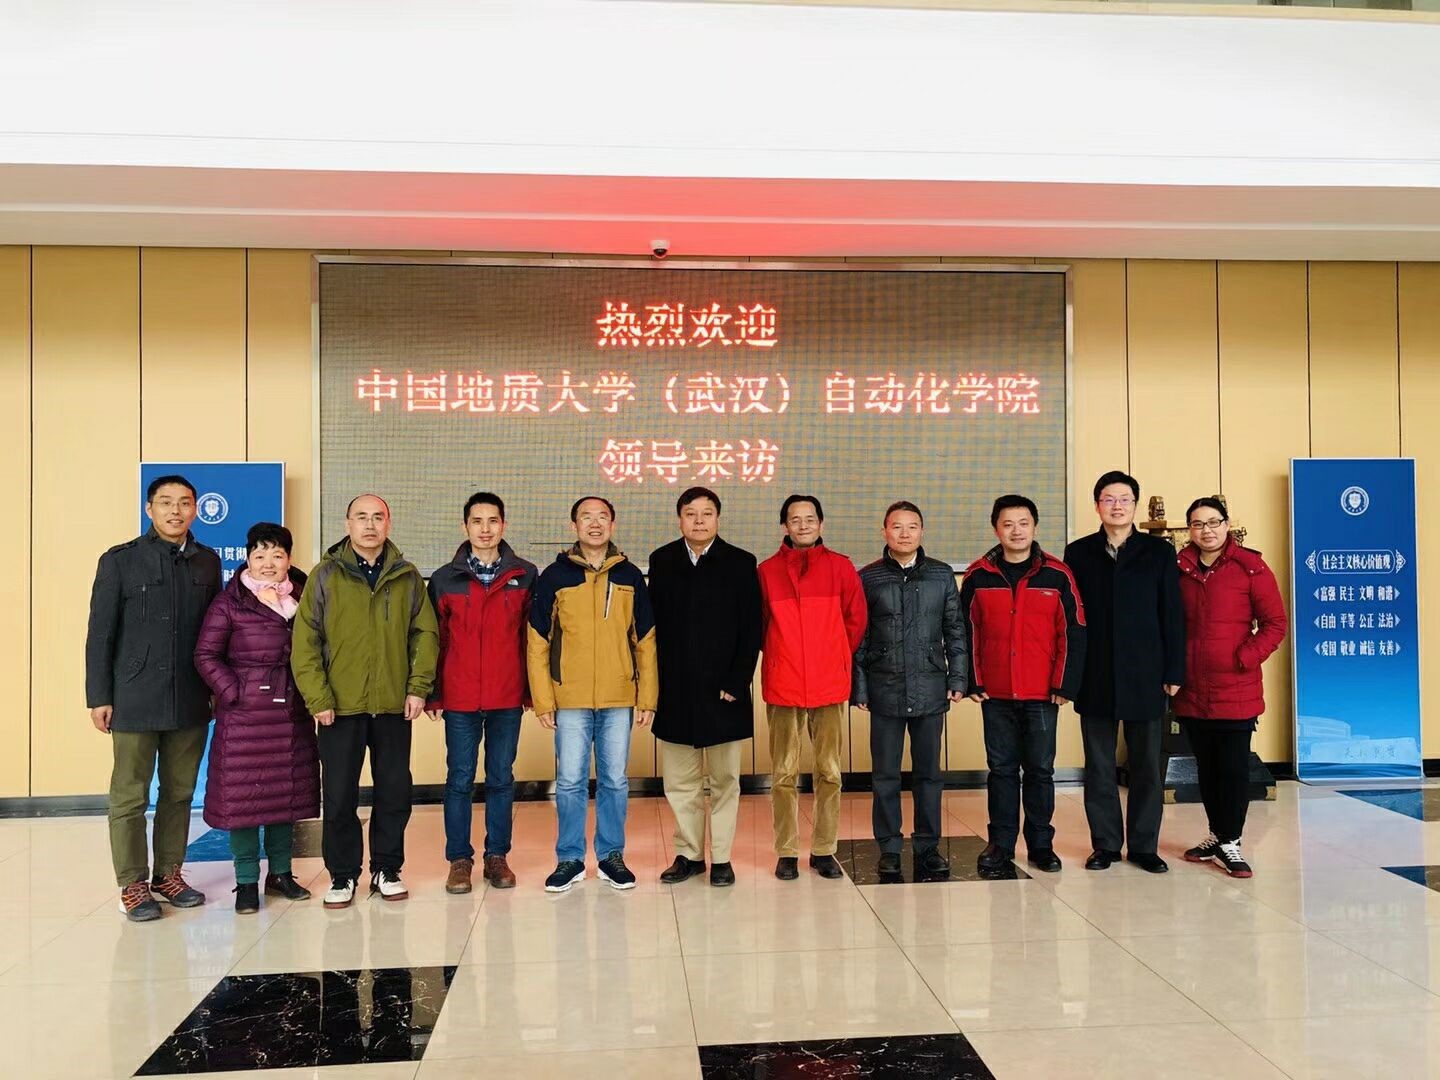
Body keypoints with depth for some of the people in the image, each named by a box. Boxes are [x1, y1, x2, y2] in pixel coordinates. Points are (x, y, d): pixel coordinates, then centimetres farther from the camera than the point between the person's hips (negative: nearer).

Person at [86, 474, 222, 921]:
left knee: (180, 793, 10)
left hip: (191, 702, 3)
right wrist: (98, 697, -5)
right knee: (130, 797, 4)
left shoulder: (208, 562, 8)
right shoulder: (120, 561, -1)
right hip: (135, 701, -3)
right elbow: (100, 634, -1)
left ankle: (168, 873, 23)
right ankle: (133, 884, 15)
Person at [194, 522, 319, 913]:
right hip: (244, 715, -4)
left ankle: (280, 872, 24)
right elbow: (206, 655, -4)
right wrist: (233, 692, -11)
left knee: (288, 792, 10)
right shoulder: (229, 602, -3)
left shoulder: (302, 599, 9)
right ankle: (246, 881, 12)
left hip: (292, 715, 4)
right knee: (242, 794, 0)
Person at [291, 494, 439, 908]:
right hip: (340, 707, -2)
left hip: (394, 705, 2)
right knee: (339, 795, 5)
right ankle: (342, 875, 21)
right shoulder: (325, 576, -1)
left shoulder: (407, 576, 5)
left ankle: (386, 869, 24)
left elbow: (426, 633, 6)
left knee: (395, 791, 9)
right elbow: (305, 641, -3)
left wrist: (419, 686, -4)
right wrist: (318, 698, -10)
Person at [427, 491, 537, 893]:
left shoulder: (525, 575, 2)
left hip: (507, 698, 1)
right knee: (460, 780, 6)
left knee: (501, 779, 9)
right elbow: (435, 640, 4)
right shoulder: (445, 579, 2)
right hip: (460, 699, 0)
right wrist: (434, 694, 2)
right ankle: (459, 859, 16)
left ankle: (497, 856, 20)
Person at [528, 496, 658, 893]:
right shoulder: (554, 576, 1)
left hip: (619, 700, 1)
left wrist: (647, 698, 2)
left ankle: (611, 855, 22)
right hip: (570, 700, -1)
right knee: (570, 782, 5)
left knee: (614, 781, 9)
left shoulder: (630, 576, 6)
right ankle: (570, 859, 18)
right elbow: (538, 643, 1)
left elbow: (646, 642, 7)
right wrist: (543, 700, -5)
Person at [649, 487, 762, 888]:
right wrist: (655, 682, -1)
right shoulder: (662, 561, 6)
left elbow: (751, 632, -3)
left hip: (723, 690, -2)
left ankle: (721, 858, 18)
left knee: (724, 779, 7)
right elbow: (654, 625, 5)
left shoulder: (741, 564, -1)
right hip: (675, 691, 2)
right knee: (680, 781, 8)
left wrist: (737, 683, -10)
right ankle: (689, 853, 21)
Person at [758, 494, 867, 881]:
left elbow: (856, 619, 10)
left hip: (829, 686, 1)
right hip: (782, 687, -1)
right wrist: (782, 656, 10)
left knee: (829, 772, 6)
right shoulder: (767, 571, 3)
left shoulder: (841, 567, 4)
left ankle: (824, 850, 18)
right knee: (784, 774, 3)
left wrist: (835, 659, 11)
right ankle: (786, 852, 14)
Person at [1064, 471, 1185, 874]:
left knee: (1147, 766, 6)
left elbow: (1172, 616, 3)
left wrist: (1174, 672, -1)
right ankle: (1105, 844, 18)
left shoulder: (1159, 552, 4)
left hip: (1145, 677, 0)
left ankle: (1144, 846, 18)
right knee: (1099, 766, 7)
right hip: (1095, 678, 0)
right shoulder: (1078, 553, 5)